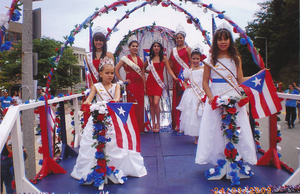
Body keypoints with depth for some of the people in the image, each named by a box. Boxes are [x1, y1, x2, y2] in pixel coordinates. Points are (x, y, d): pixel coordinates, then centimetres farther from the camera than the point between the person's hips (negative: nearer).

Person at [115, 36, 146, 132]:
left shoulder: (140, 59, 15)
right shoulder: (125, 58, 0)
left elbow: (143, 73, 14)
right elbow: (116, 69, -4)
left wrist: (145, 86, 10)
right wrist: (121, 80, -7)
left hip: (140, 84, 5)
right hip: (131, 84, -5)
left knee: (140, 105, 4)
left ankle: (140, 127, 14)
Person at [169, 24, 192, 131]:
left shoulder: (187, 49, 4)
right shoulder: (173, 50, 19)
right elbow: (170, 63, 21)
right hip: (176, 77, 5)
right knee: (176, 99, 4)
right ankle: (177, 124, 11)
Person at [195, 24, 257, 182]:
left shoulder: (236, 58, 11)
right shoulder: (210, 60, 5)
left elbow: (240, 80, 10)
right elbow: (205, 82, 3)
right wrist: (210, 97, -11)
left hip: (234, 98, 2)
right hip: (216, 98, -1)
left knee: (236, 129, 0)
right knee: (215, 129, -2)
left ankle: (236, 162, 12)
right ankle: (220, 164, 8)